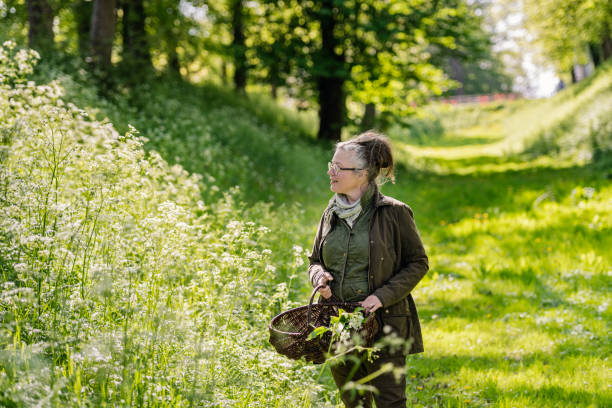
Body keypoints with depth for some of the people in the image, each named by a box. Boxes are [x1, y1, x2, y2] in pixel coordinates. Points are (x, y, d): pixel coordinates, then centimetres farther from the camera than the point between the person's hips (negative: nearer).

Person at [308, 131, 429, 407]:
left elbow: (418, 263, -3)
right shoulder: (332, 214, 8)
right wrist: (319, 275, -5)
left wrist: (383, 295, -15)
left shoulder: (393, 213, -8)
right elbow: (315, 260, 19)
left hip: (382, 323, -5)